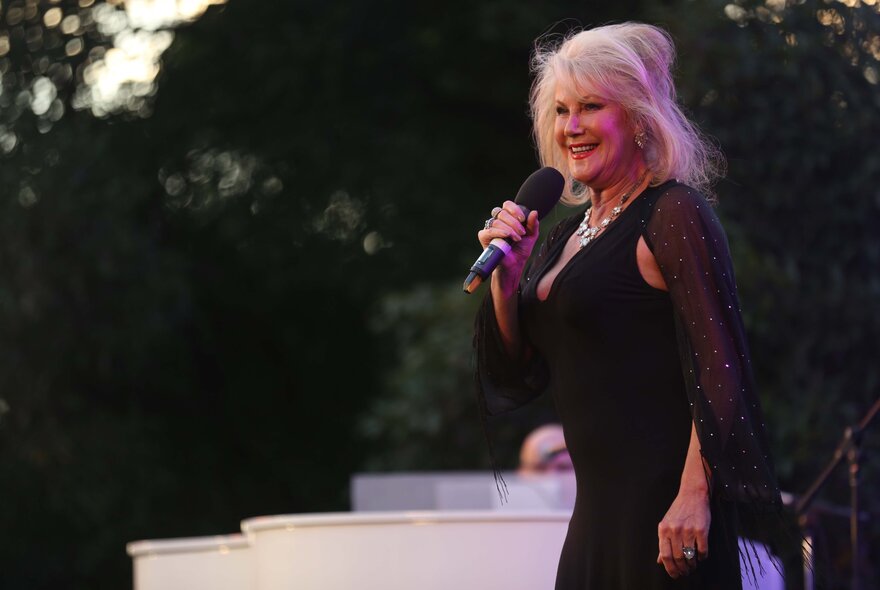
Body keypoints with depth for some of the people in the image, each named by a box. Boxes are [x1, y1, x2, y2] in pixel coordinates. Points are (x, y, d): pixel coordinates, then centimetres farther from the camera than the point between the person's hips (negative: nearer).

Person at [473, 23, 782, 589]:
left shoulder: (672, 213, -8)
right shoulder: (567, 235, 16)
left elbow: (716, 366, -16)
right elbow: (518, 378, 15)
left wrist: (694, 496, -24)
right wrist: (505, 276, 1)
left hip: (664, 505, -8)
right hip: (597, 510, 8)